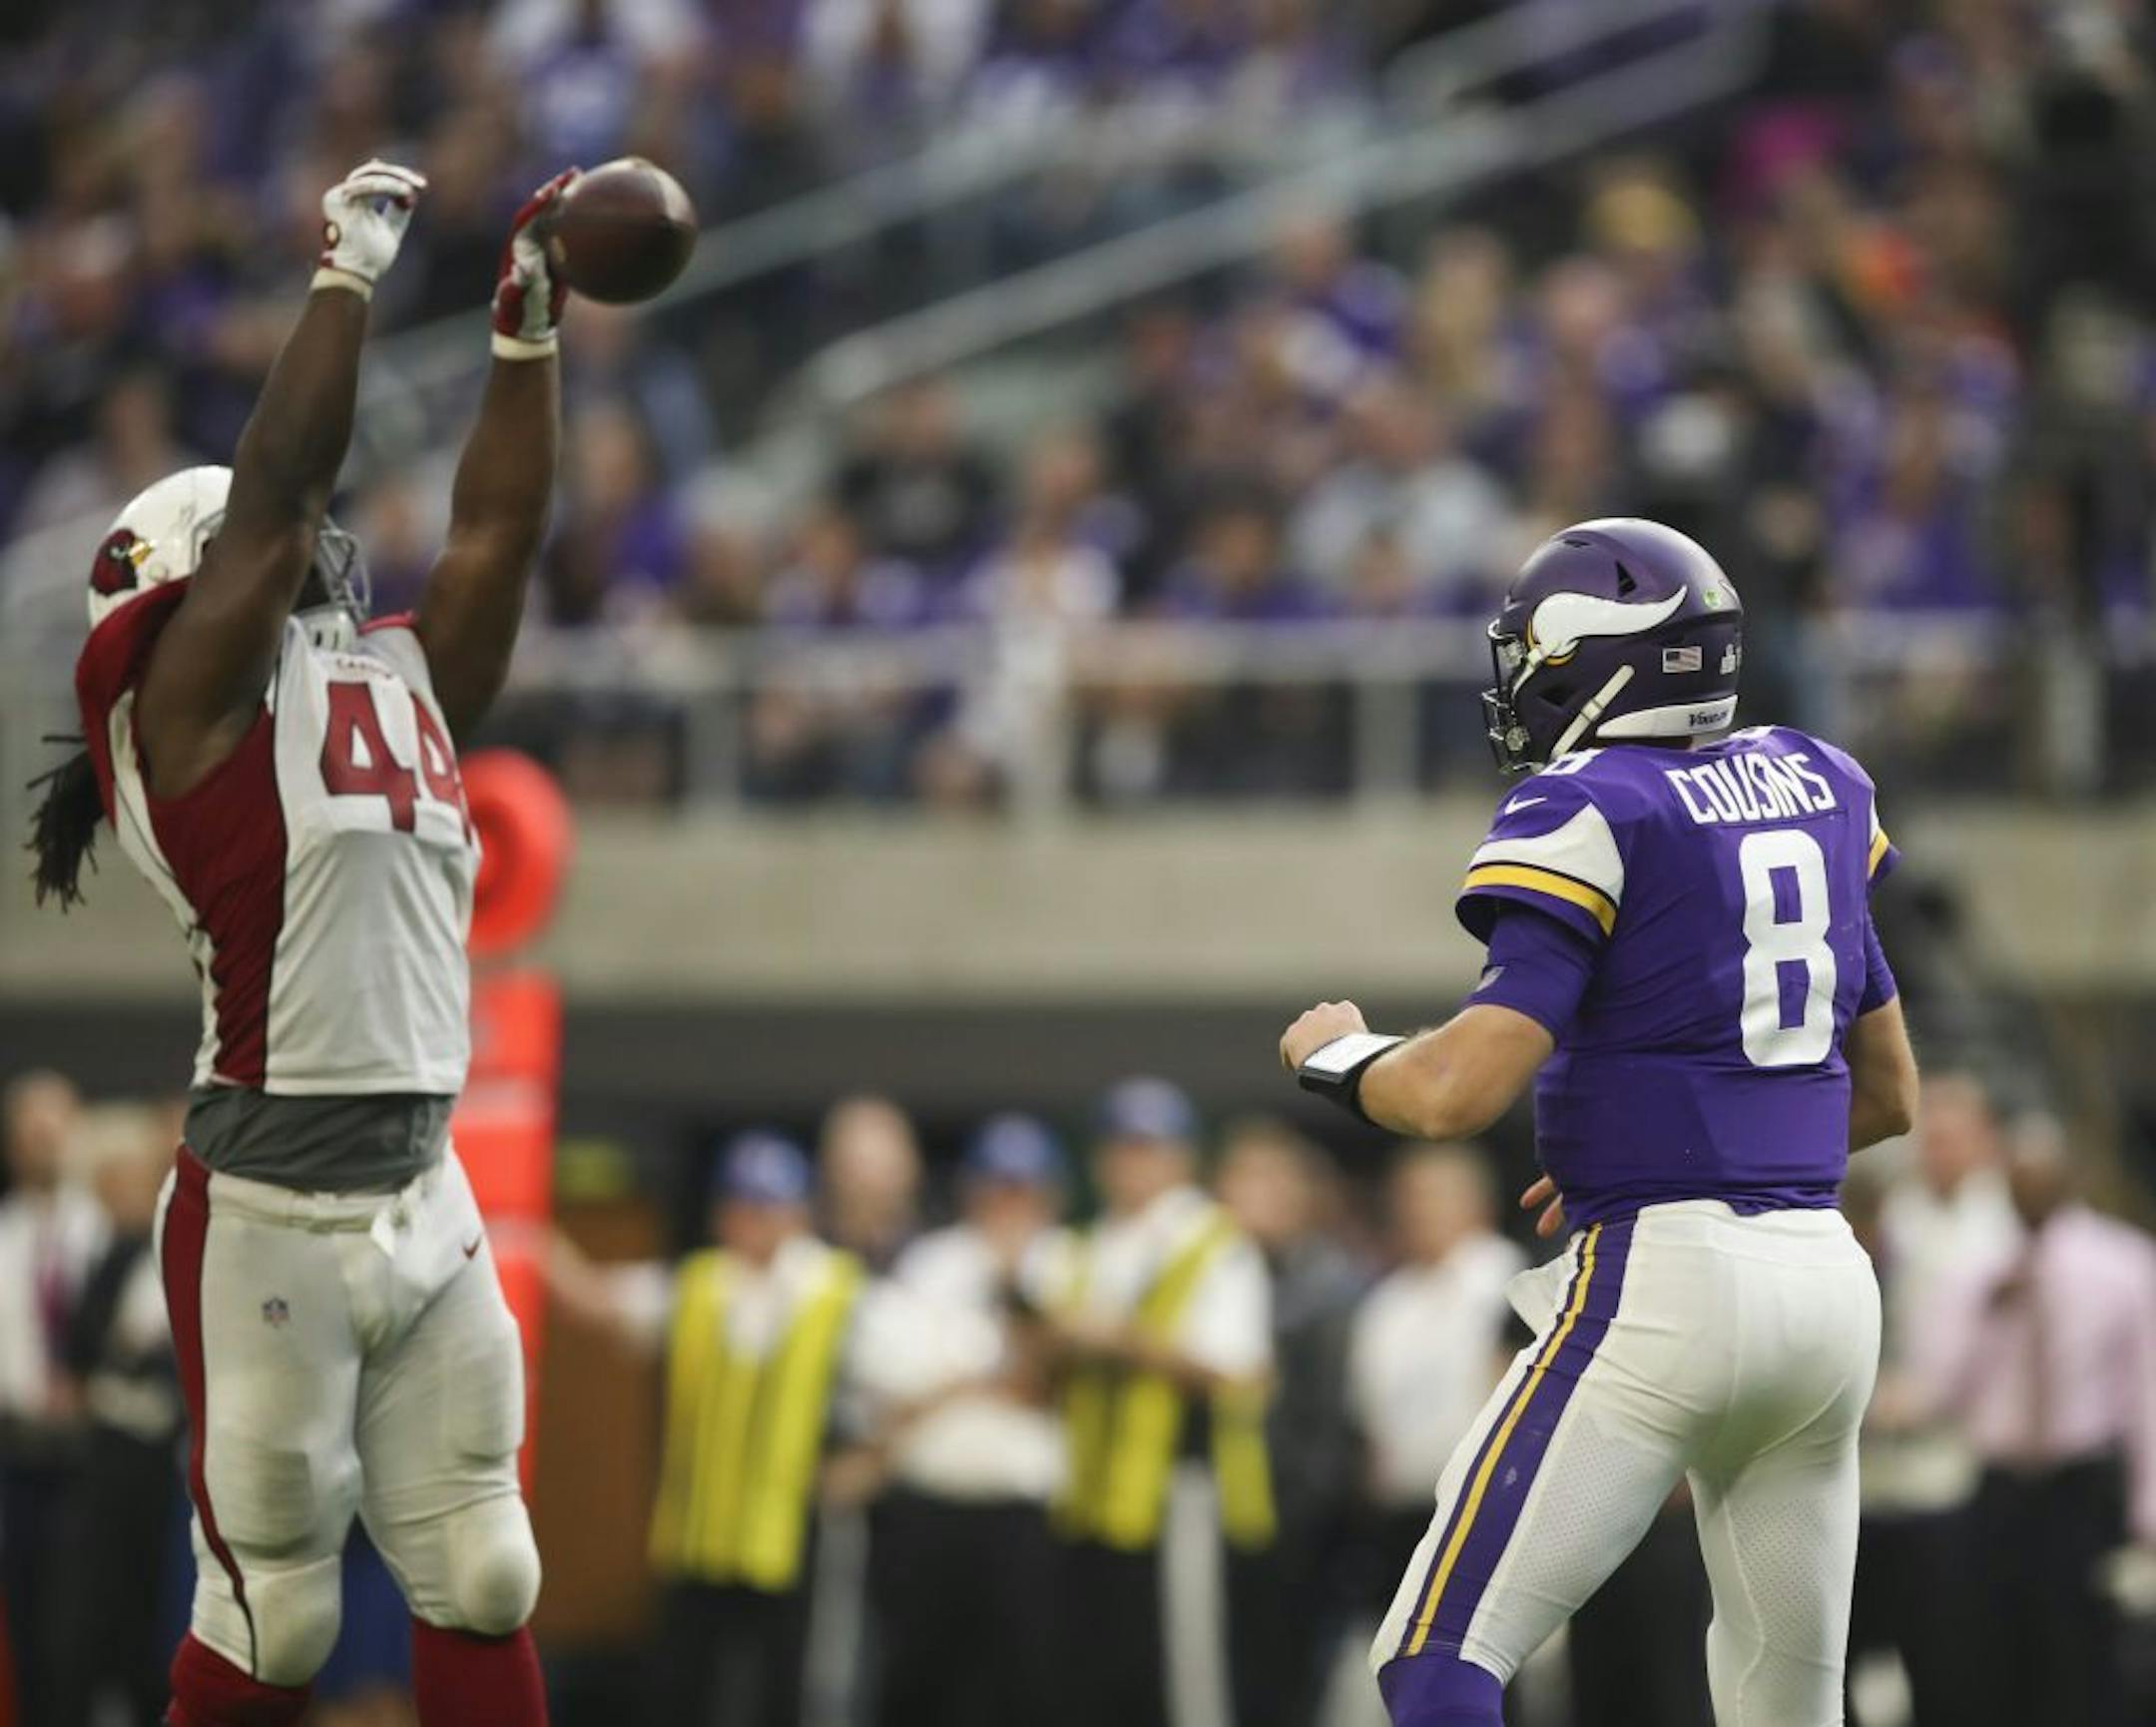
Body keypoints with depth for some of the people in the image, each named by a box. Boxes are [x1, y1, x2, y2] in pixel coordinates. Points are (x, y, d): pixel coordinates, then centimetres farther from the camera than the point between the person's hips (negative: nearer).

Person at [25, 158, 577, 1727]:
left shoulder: (402, 680, 17)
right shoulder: (193, 695, -3)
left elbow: (497, 527, 19)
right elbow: (280, 485, -9)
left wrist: (530, 330, 13)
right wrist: (354, 272, -2)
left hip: (429, 1199, 7)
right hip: (274, 1210, -7)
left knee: (483, 1585, 4)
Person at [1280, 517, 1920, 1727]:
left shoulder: (1592, 813, -7)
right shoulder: (1816, 789, 14)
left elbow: (1460, 1092, -16)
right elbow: (1890, 1095, 23)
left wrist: (1341, 1057, 5)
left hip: (1665, 1278, -7)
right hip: (1830, 1281, 7)